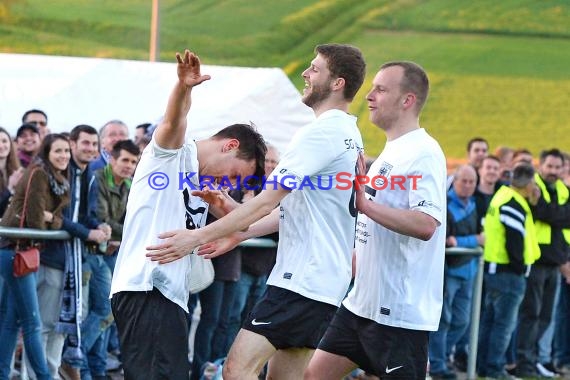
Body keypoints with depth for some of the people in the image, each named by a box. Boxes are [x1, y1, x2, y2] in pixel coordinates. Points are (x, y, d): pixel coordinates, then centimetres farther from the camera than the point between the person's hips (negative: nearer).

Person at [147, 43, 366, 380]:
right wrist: (241, 235, 20)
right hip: (327, 281, 11)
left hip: (302, 280, -11)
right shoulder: (349, 135, 17)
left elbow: (267, 201, -18)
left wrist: (198, 237, -15)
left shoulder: (321, 133, -15)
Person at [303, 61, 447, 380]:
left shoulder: (424, 153, -15)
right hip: (363, 303, 10)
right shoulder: (391, 152, 16)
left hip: (401, 311, -10)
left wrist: (366, 205, -25)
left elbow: (425, 224, -29)